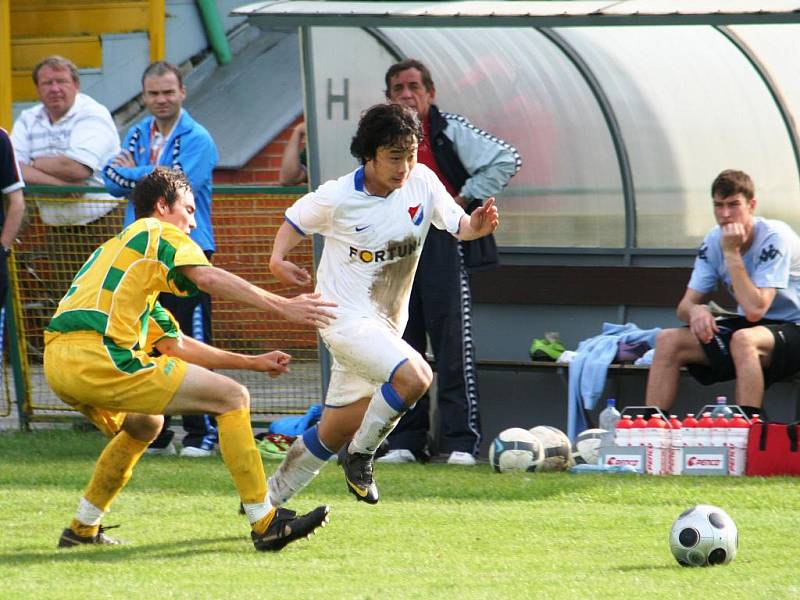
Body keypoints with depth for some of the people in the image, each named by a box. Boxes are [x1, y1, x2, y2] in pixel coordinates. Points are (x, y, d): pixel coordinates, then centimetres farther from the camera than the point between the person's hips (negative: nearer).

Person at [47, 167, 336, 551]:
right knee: (232, 398, -4)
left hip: (58, 363, 9)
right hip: (99, 357, -9)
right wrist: (284, 306, -12)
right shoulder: (159, 233, 10)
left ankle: (82, 530, 33)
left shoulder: (117, 247, 35)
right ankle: (265, 523, -9)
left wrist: (252, 362, 34)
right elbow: (208, 278, -11)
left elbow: (174, 345, 35)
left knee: (144, 425, 36)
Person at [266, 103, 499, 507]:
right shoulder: (338, 197, -13)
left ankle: (270, 497, 30)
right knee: (414, 376, -30)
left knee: (338, 430, 14)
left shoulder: (422, 182, -4)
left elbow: (456, 224, 1)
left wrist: (475, 226, -22)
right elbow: (296, 220, 4)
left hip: (387, 322, 6)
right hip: (346, 317, -6)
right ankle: (360, 456, -8)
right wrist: (278, 259, -13)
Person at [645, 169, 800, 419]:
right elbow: (685, 305, 0)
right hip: (748, 327, 7)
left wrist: (732, 253, -26)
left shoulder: (775, 237, -20)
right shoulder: (714, 240, -1)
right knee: (668, 340, -9)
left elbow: (755, 310, -28)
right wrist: (696, 310, -25)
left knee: (743, 339, -39)